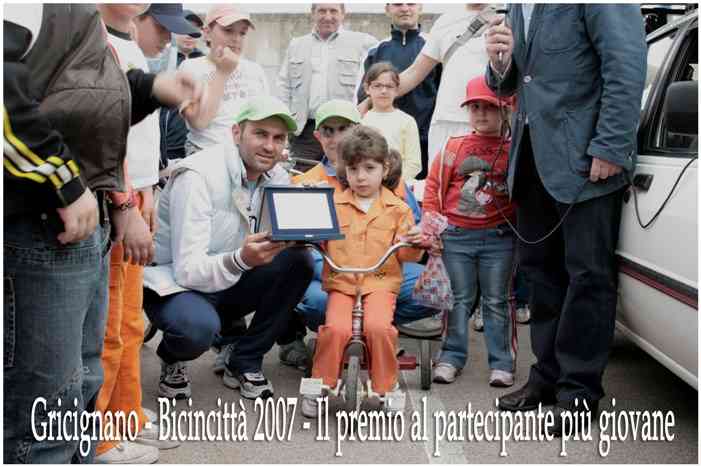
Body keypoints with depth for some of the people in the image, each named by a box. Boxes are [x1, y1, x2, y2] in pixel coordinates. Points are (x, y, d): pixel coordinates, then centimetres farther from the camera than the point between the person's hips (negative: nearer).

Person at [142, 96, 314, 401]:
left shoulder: (276, 178, -2)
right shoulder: (198, 176, -24)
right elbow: (187, 270, -29)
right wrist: (241, 259, -48)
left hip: (228, 283, 7)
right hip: (173, 282, -7)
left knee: (298, 262, -16)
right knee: (198, 327, -38)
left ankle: (245, 363, -2)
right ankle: (172, 359, 2)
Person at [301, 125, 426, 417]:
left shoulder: (397, 209, 8)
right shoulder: (332, 205, 11)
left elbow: (404, 255, 8)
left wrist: (413, 244, -14)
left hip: (381, 282, -1)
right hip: (340, 282, 1)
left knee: (378, 327, -28)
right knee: (336, 328, -25)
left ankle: (385, 387, -6)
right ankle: (319, 386, -5)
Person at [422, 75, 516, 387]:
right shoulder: (453, 148, 6)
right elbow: (433, 186, 8)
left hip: (498, 237, -1)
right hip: (456, 235, 1)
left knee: (496, 301, 5)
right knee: (459, 299, 9)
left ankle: (501, 362, 12)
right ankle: (452, 357, 17)